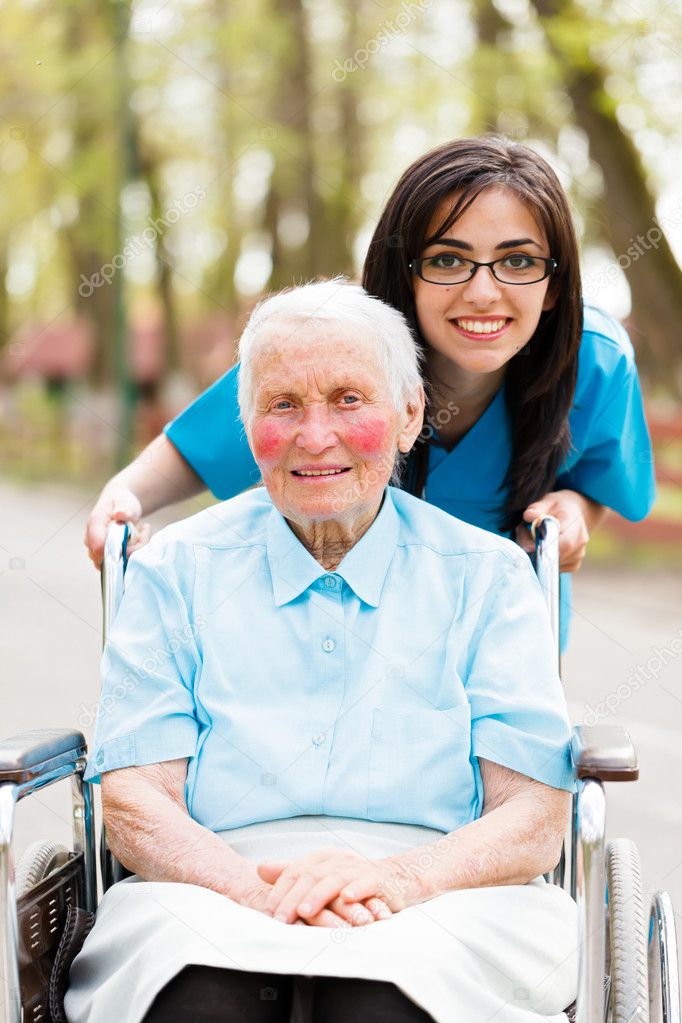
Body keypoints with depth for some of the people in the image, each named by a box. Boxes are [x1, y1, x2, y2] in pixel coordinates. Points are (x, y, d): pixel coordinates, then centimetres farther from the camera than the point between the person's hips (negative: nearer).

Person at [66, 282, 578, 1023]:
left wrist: (398, 876, -17)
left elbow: (534, 819, 5)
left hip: (437, 907, 0)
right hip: (218, 899, 1)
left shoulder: (487, 574, 15)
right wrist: (257, 890, -16)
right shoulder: (174, 572, 16)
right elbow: (133, 805, 6)